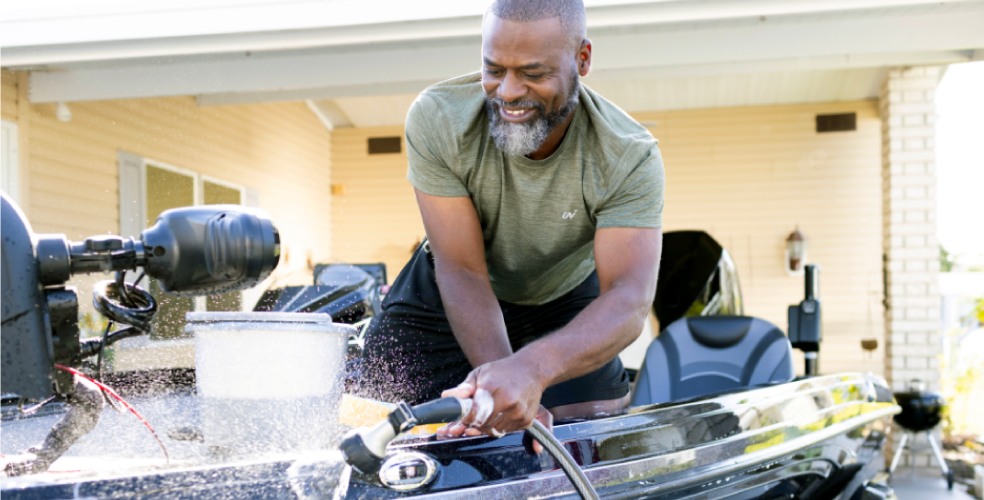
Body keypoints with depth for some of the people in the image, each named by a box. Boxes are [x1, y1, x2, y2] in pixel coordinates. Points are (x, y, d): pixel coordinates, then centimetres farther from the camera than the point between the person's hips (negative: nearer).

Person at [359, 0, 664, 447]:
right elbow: (462, 272, -29)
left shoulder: (630, 158, -31)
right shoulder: (437, 120, -30)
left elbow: (629, 302, -41)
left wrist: (531, 369, -62)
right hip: (443, 299, 1)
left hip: (567, 300, 0)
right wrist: (507, 387, -45)